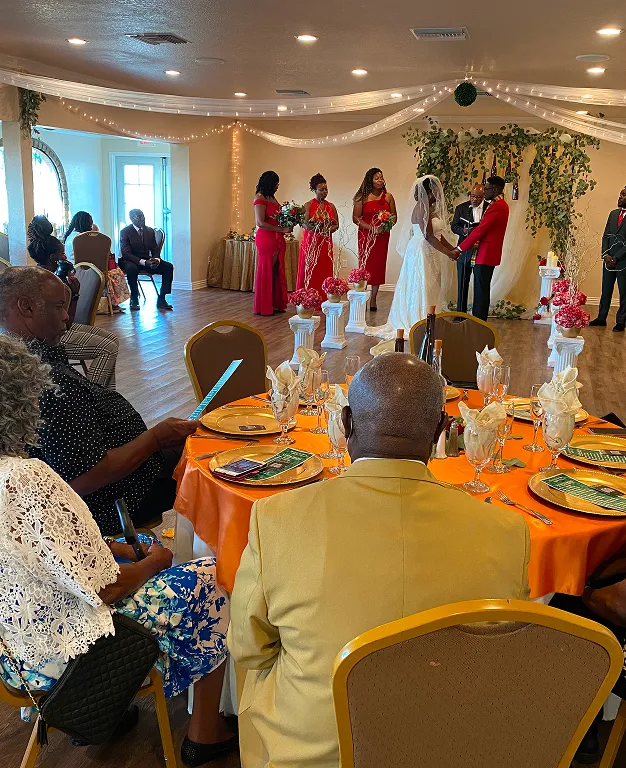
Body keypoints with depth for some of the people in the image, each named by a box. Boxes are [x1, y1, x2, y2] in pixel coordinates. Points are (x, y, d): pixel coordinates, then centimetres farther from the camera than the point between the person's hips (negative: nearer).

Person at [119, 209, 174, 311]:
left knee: (168, 267, -17)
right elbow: (126, 253, -18)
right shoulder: (125, 232, -9)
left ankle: (161, 299, -15)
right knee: (131, 268, -41)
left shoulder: (150, 231, 7)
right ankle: (134, 299, -22)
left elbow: (155, 250, 9)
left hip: (147, 261, 5)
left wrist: (156, 259, -17)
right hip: (130, 261, -5)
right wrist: (144, 262, -30)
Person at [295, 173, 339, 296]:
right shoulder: (308, 205, -1)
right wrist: (317, 227, -27)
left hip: (326, 243, 4)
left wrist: (328, 230, -8)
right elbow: (305, 224, -10)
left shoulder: (331, 206, 10)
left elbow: (336, 225, 13)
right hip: (311, 243, -3)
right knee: (309, 273, -4)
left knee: (324, 272, 1)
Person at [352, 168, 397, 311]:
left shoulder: (388, 196, 6)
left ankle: (373, 300, 10)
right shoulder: (363, 197, -1)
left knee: (378, 266, 3)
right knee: (365, 264, -2)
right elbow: (356, 218, -5)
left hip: (382, 236, 2)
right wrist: (372, 228, -15)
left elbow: (394, 216, 8)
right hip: (366, 235, -2)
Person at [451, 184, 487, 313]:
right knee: (462, 282, 4)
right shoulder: (461, 208, 4)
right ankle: (460, 312, 13)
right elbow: (454, 226, 1)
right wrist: (464, 231, -19)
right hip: (465, 250, 1)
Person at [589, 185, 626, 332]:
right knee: (606, 290, 12)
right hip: (609, 259, 6)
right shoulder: (613, 214, 12)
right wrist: (605, 255, -2)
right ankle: (601, 318, 20)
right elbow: (606, 236, 11)